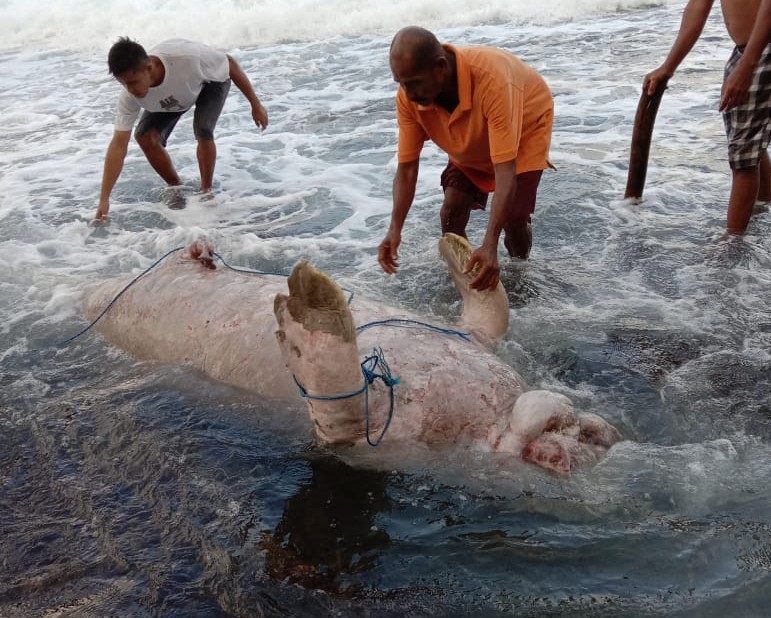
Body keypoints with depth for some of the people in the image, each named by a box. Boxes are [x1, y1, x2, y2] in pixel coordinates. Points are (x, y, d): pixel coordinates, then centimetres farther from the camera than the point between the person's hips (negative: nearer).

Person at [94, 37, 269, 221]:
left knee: (203, 130, -28)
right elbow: (118, 145, -29)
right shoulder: (129, 96, -32)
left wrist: (256, 105, -18)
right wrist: (104, 199, -33)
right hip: (175, 97, 4)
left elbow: (230, 63, -27)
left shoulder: (187, 58, -45)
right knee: (145, 135, -15)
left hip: (212, 79, -3)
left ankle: (206, 191, -4)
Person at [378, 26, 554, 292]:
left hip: (525, 127, -4)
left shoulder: (491, 79, -45)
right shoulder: (408, 96, -30)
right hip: (472, 144, 4)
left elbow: (505, 173, -46)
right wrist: (395, 229, -37)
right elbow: (406, 167, -23)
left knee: (513, 218, -14)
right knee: (451, 212, -8)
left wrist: (490, 246, -53)